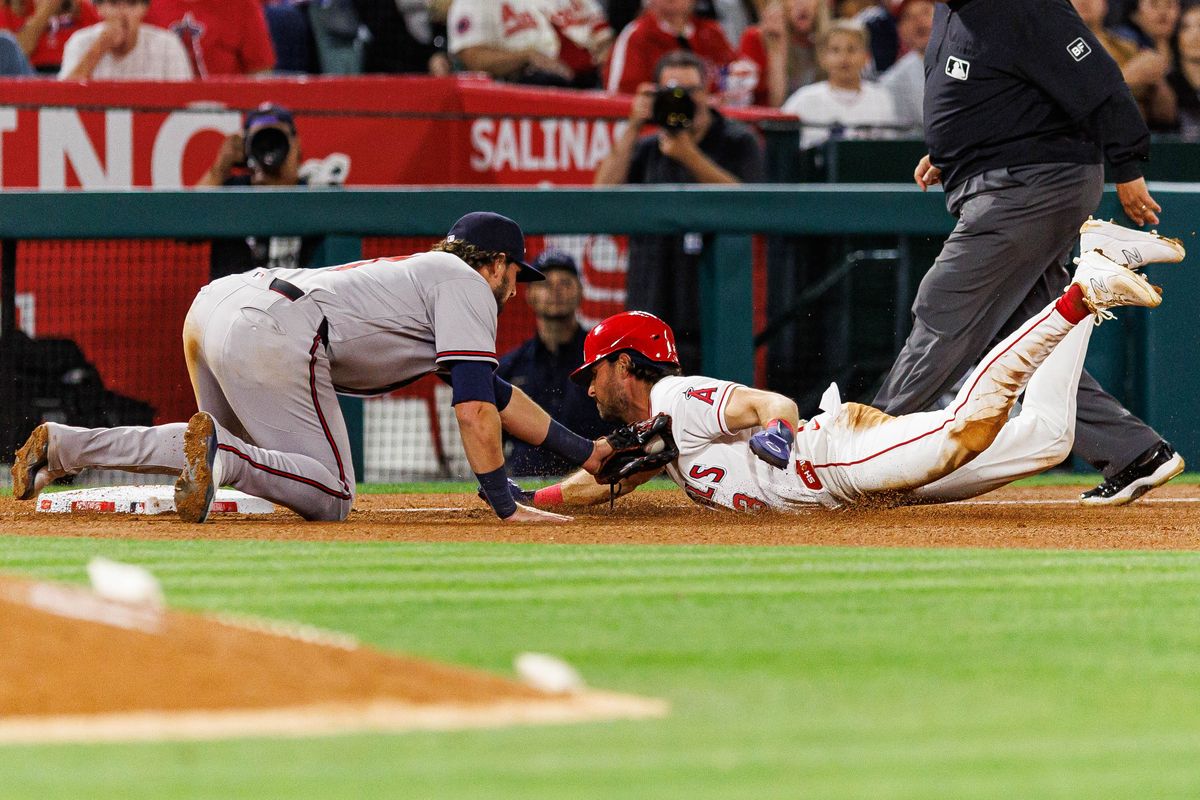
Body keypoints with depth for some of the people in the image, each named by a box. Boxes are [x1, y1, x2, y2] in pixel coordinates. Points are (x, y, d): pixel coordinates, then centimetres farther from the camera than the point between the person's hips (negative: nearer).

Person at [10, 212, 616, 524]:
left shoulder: (427, 271, 35)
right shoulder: (468, 287, 9)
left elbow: (498, 394, 40)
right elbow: (475, 407, -3)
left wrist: (584, 452, 42)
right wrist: (506, 507, -2)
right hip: (273, 334, -9)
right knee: (331, 496, -4)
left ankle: (65, 446, 12)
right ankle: (217, 450, -24)